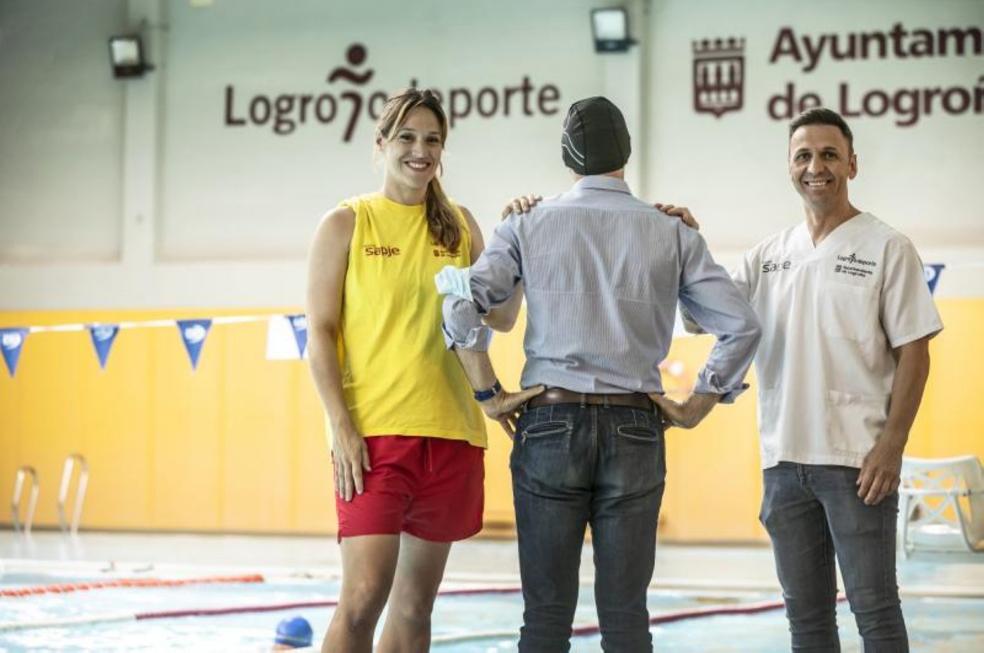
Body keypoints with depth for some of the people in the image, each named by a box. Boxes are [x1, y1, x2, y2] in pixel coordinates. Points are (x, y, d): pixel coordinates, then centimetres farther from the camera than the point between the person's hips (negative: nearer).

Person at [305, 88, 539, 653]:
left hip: (451, 435, 4)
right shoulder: (346, 224, 2)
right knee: (363, 599, -13)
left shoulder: (458, 224, 12)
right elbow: (320, 335, -3)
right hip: (374, 435, -4)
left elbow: (500, 317, 10)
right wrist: (343, 428, -12)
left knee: (416, 603, 9)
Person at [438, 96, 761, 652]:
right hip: (634, 432, 1)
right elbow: (741, 327, 0)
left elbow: (462, 307, -8)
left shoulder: (530, 227, 2)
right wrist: (697, 406, 9)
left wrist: (489, 395, 2)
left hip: (550, 424, 0)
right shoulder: (672, 234, 3)